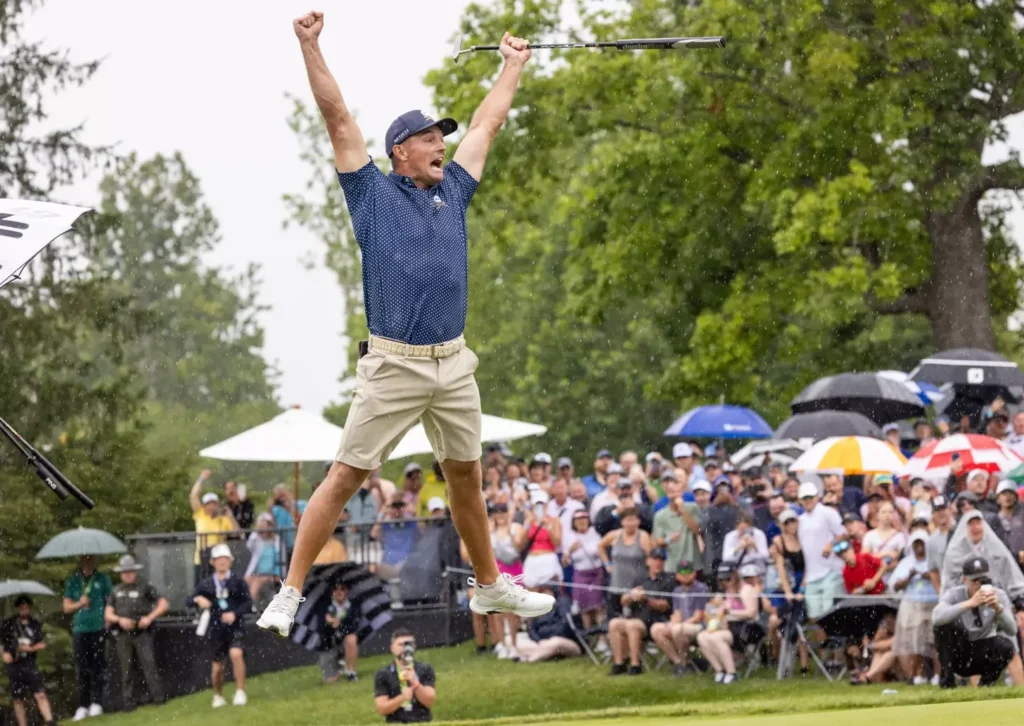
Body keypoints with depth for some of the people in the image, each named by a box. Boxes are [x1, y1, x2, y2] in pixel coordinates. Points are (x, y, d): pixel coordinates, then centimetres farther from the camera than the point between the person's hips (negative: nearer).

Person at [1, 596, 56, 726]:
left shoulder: (35, 625, 7)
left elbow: (42, 645, 5)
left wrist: (31, 648, -12)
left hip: (30, 665, 0)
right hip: (13, 665, 0)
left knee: (40, 694, -12)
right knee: (17, 699, 3)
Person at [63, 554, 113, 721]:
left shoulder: (102, 579, 7)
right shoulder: (72, 581, 11)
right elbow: (67, 607, 11)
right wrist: (79, 604, -9)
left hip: (99, 628, -1)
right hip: (80, 630, 1)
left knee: (97, 667, -4)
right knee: (82, 669, -1)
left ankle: (96, 703, 0)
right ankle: (83, 706, 4)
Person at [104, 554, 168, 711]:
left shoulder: (145, 588, 6)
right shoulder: (116, 591, 15)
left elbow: (163, 604, 3)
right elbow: (107, 614, 12)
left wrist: (150, 617, -11)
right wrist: (119, 619, -9)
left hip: (142, 632, -3)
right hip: (123, 634, 3)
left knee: (148, 664, -11)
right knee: (125, 669, 3)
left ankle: (158, 697, -10)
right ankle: (128, 702, 5)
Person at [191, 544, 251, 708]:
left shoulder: (238, 582, 2)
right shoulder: (206, 585, 7)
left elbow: (248, 603, -2)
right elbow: (190, 601, 6)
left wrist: (235, 614, -19)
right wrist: (198, 599, -17)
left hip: (235, 627, -2)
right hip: (216, 629, 2)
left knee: (236, 654, -28)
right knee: (217, 667, 8)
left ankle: (240, 692, -18)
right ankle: (218, 697, 34)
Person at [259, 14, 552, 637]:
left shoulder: (453, 195, 14)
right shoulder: (374, 194, 2)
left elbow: (487, 125, 26)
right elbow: (339, 120, -3)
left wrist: (514, 65, 35)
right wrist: (310, 47, -7)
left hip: (455, 365, 5)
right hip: (394, 368, -5)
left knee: (467, 478, 15)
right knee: (346, 477, -6)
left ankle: (491, 587, 28)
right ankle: (290, 595, -4)